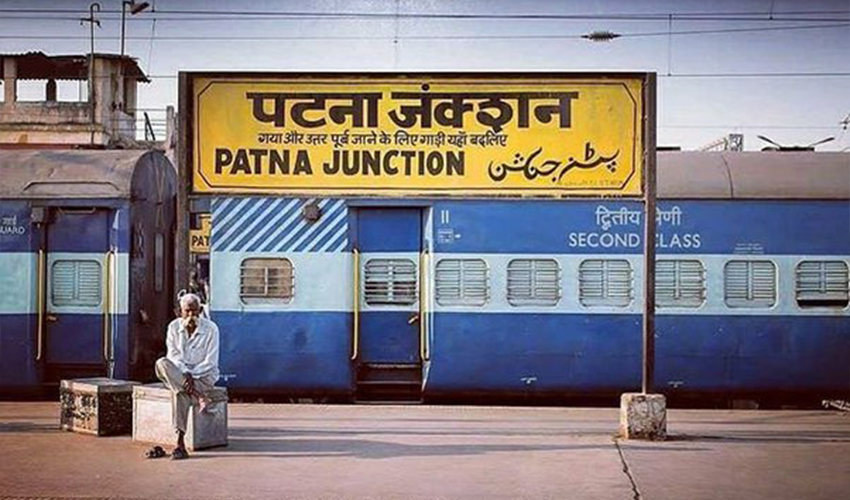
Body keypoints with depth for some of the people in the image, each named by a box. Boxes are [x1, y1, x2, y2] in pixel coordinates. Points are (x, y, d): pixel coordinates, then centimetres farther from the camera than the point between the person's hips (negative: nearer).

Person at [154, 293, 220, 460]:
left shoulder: (211, 329, -8)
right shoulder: (174, 327, 1)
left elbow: (211, 362, -11)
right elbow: (173, 355, -5)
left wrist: (192, 375, -23)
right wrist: (185, 374, -23)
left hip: (204, 374, -3)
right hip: (179, 372, 3)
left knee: (179, 393, -33)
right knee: (161, 364, -31)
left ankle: (180, 443, -35)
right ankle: (198, 395, -37)